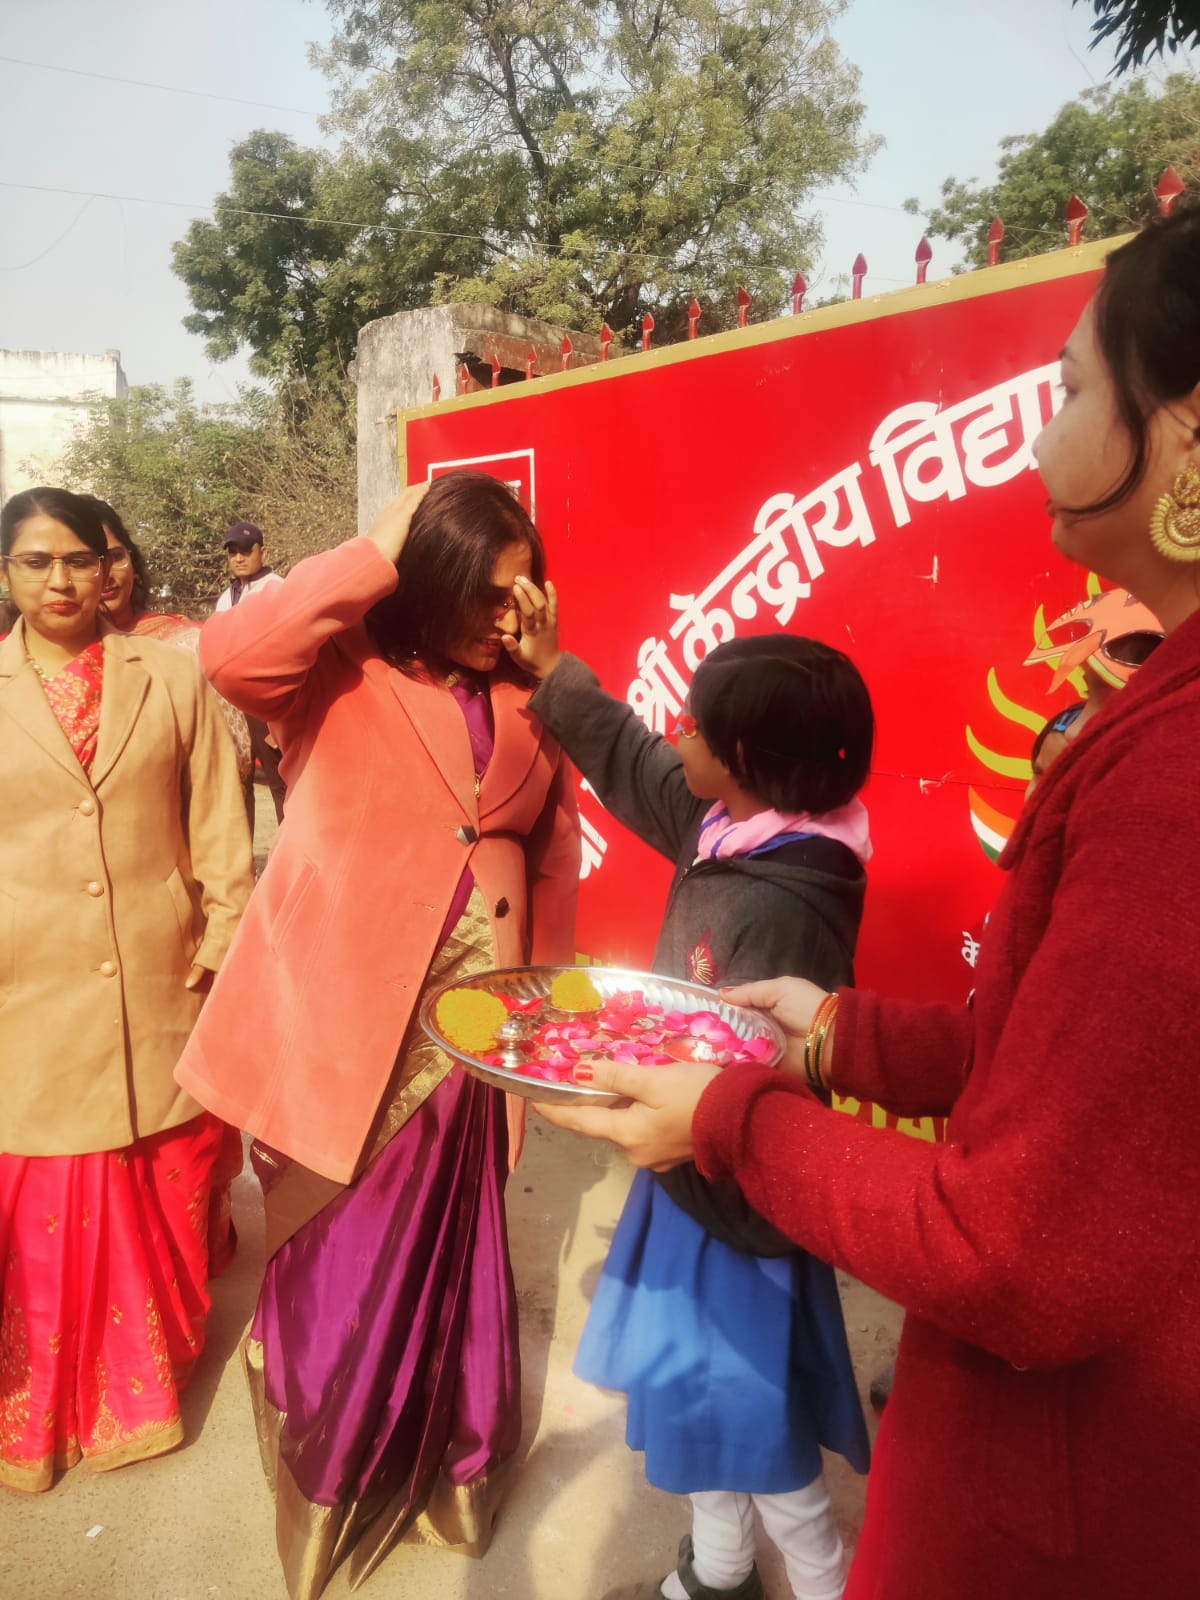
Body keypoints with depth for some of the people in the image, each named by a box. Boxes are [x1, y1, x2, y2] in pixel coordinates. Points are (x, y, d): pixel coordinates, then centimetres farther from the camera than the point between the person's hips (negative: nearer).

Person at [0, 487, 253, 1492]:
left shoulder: (173, 680, 2)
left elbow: (218, 826, 1)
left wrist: (223, 946, -2)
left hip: (161, 994, 0)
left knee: (167, 1202, 14)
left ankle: (147, 1383, 39)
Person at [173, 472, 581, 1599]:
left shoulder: (524, 701, 4)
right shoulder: (343, 672, -8)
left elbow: (554, 851, 10)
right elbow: (230, 652, -29)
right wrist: (374, 560, -22)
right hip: (342, 1020, -3)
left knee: (447, 1248, 21)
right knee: (344, 1257, 15)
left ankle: (440, 1454, 47)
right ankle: (331, 1473, 43)